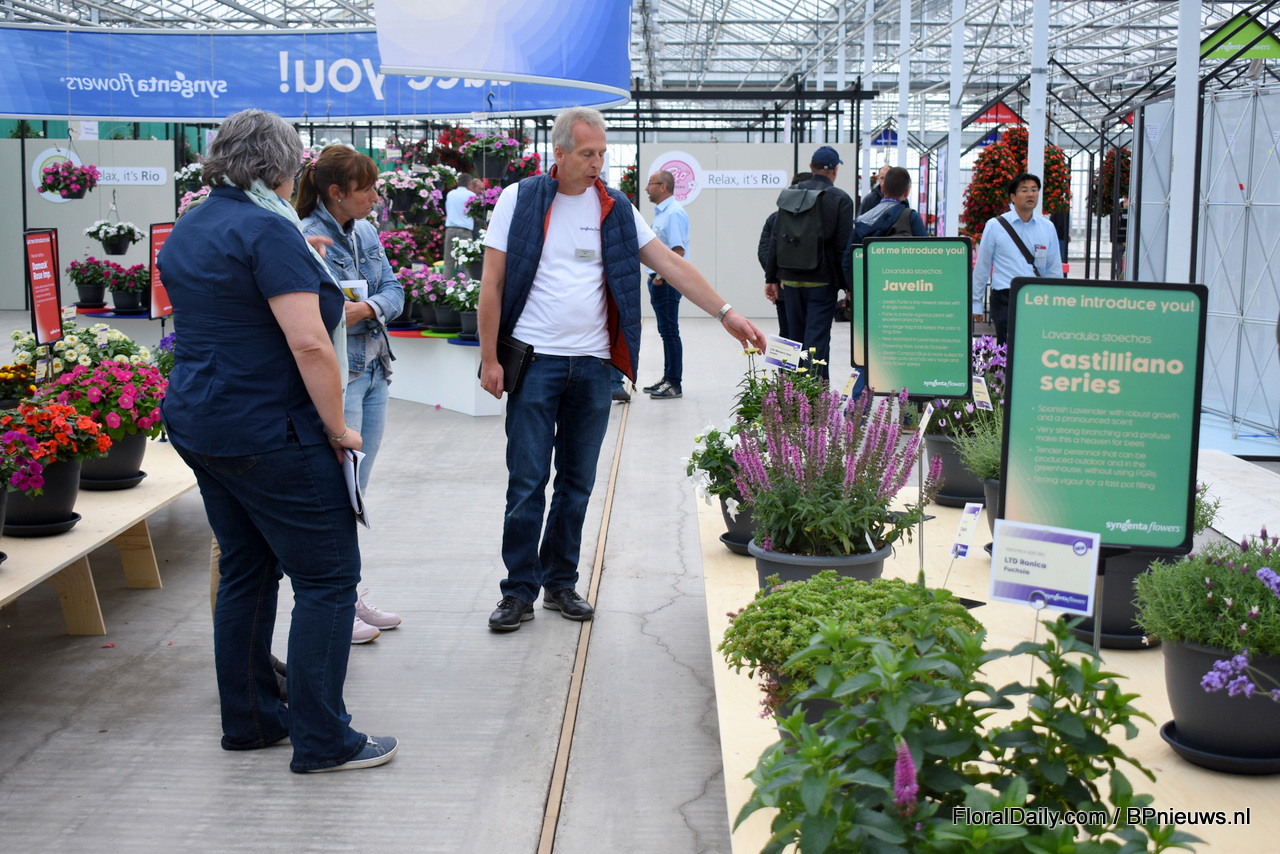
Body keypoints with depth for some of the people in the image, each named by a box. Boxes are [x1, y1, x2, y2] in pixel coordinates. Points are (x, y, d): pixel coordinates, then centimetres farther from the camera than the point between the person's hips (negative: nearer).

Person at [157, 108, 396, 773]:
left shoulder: (186, 231, 12)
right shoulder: (268, 229, -16)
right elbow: (309, 343, -22)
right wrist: (337, 428, -13)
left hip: (195, 420, 10)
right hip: (268, 434, -9)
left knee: (245, 570, 18)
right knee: (327, 577, -1)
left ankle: (249, 720, 26)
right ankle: (322, 739, 3)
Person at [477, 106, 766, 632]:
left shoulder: (615, 209, 8)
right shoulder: (520, 200, -1)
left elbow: (671, 264, 5)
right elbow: (492, 284, -1)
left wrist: (726, 314, -4)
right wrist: (489, 358, -7)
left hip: (593, 364, 3)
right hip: (535, 360, -3)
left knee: (577, 483, 10)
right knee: (527, 482, -2)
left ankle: (561, 583, 22)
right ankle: (519, 591, 9)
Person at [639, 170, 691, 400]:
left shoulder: (674, 213, -15)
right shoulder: (660, 212, 17)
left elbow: (679, 251, -22)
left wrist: (662, 275, -22)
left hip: (667, 282, -10)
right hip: (659, 280, 10)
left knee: (669, 331, -6)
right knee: (666, 331, 14)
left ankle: (674, 384, -1)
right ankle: (668, 379, 21)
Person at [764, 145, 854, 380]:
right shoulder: (841, 199, -6)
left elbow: (775, 239, 5)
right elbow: (844, 245, -9)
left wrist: (772, 277, 11)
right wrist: (848, 285, -4)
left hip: (791, 280, 4)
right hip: (823, 280, -4)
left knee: (797, 337, 14)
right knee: (817, 340, -3)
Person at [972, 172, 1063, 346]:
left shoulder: (1047, 227, 10)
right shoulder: (995, 226, 1)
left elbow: (1054, 269, 15)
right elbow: (982, 266, 6)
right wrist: (976, 302, 8)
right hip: (1005, 298, -3)